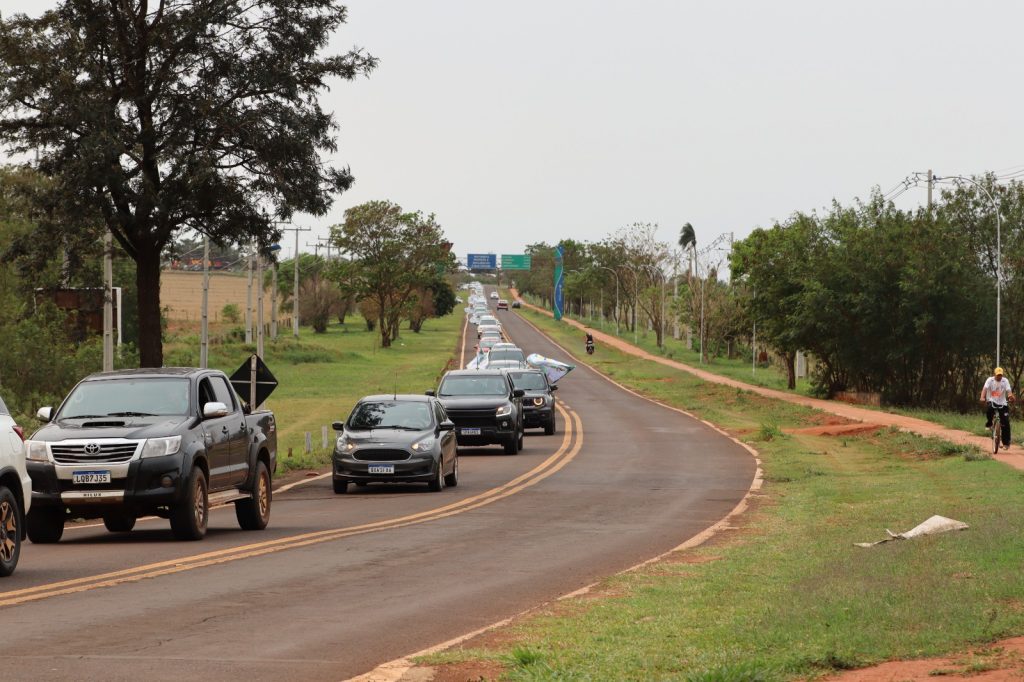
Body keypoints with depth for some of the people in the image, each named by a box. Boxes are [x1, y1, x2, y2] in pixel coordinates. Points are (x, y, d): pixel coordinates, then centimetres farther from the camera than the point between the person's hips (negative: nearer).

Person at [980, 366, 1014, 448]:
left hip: (1002, 403, 1)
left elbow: (1009, 391, -15)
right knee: (989, 409, -37)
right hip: (992, 401, -1)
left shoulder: (1005, 381, -2)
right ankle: (989, 424, -7)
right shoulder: (990, 380, -6)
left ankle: (1006, 442, 4)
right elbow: (985, 389, -20)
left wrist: (1011, 396, -39)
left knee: (1005, 422, -8)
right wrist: (982, 398, -40)